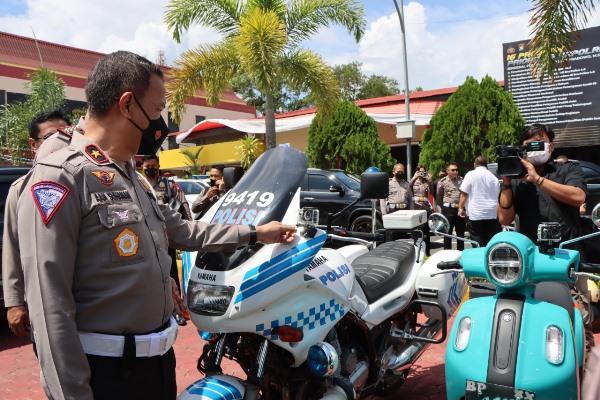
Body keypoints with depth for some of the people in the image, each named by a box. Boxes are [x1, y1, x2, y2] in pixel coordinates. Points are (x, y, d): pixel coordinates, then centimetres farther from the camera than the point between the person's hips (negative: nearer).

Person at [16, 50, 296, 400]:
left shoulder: (136, 179, 11)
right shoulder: (59, 178, -18)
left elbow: (181, 230, 19)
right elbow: (49, 302, -21)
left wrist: (254, 234, 18)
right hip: (106, 370, -8)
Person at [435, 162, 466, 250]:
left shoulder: (461, 180, 9)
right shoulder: (442, 182, -1)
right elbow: (438, 196, 4)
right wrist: (444, 207, 2)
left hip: (460, 209, 3)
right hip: (448, 210, -3)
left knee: (461, 232, 11)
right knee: (447, 233, 1)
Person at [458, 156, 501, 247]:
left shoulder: (471, 174, -3)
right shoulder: (493, 177, 13)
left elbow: (464, 193, -9)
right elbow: (498, 195, 18)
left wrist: (461, 208, -2)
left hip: (475, 214, -5)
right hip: (492, 214, 5)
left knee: (478, 245, -3)